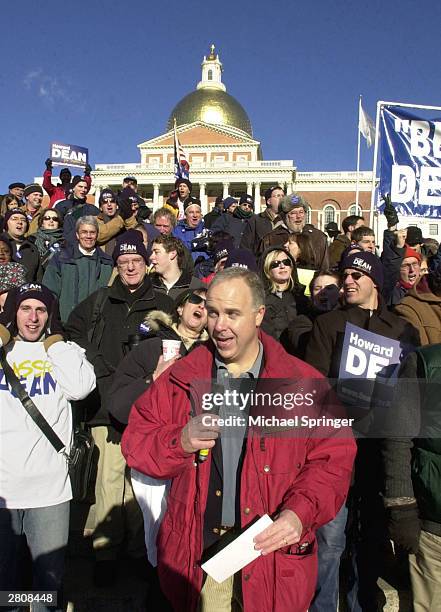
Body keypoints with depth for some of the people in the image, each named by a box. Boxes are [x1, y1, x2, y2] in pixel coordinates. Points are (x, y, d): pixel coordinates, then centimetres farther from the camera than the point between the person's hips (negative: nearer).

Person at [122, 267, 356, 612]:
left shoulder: (303, 382, -5)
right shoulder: (181, 378, 0)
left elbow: (333, 458, -3)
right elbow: (136, 439, 2)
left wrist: (302, 513, -18)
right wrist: (180, 442, -18)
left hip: (273, 551, -1)